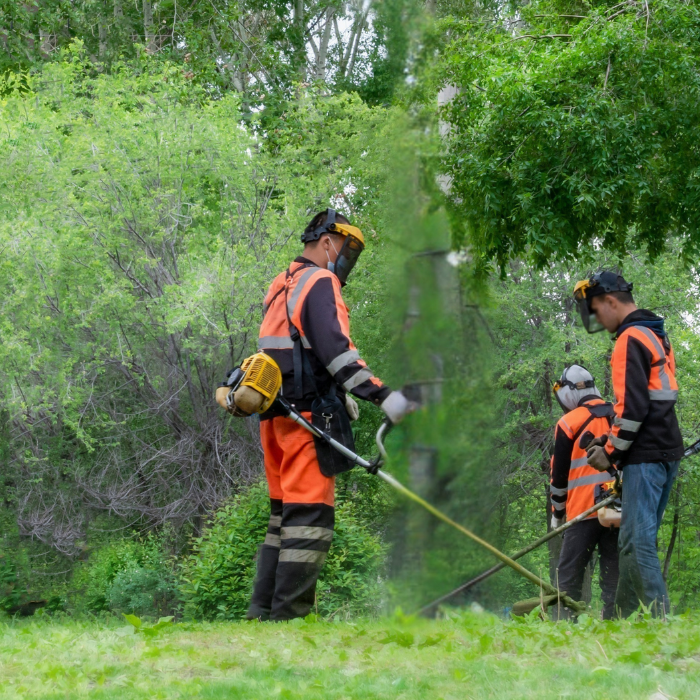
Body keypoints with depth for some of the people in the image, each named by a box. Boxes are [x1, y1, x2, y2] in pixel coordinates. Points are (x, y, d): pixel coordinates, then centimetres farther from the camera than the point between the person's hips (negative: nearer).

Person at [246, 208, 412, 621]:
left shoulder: (282, 287, 22)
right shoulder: (320, 283, -8)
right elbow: (335, 349, -22)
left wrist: (339, 396, 31)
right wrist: (382, 396, -26)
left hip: (277, 416, 10)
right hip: (309, 416, -10)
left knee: (285, 513, 15)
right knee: (310, 515, -10)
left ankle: (264, 611, 14)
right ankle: (289, 615, -14)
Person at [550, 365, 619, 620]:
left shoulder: (569, 423, -3)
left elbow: (559, 474, 1)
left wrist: (557, 514, 12)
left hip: (584, 511, -5)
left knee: (568, 576, 0)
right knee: (613, 574, 6)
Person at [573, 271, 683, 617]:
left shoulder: (631, 340, -12)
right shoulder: (656, 336, 19)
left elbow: (633, 407, -19)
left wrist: (612, 452, -9)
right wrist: (611, 439, 18)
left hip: (646, 457, -10)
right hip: (666, 450, 10)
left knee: (637, 541, -12)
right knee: (636, 539, 12)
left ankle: (659, 618, -18)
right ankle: (622, 619, 15)